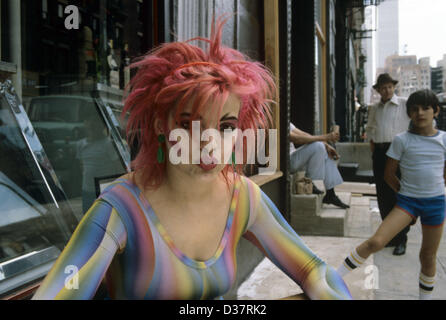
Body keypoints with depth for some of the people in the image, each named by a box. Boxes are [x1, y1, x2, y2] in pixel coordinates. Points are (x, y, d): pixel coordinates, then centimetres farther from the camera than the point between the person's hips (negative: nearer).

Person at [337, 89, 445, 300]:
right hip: (407, 201, -2)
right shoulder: (402, 140, -5)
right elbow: (389, 175, 1)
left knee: (428, 256, 12)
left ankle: (425, 296, 32)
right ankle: (335, 277, -6)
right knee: (376, 241, -18)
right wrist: (405, 194, 5)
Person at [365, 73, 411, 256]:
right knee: (383, 196, 9)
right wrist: (373, 151, 12)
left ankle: (401, 240, 2)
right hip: (379, 152, 5)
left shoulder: (405, 105, 0)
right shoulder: (374, 109, 15)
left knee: (398, 196, -7)